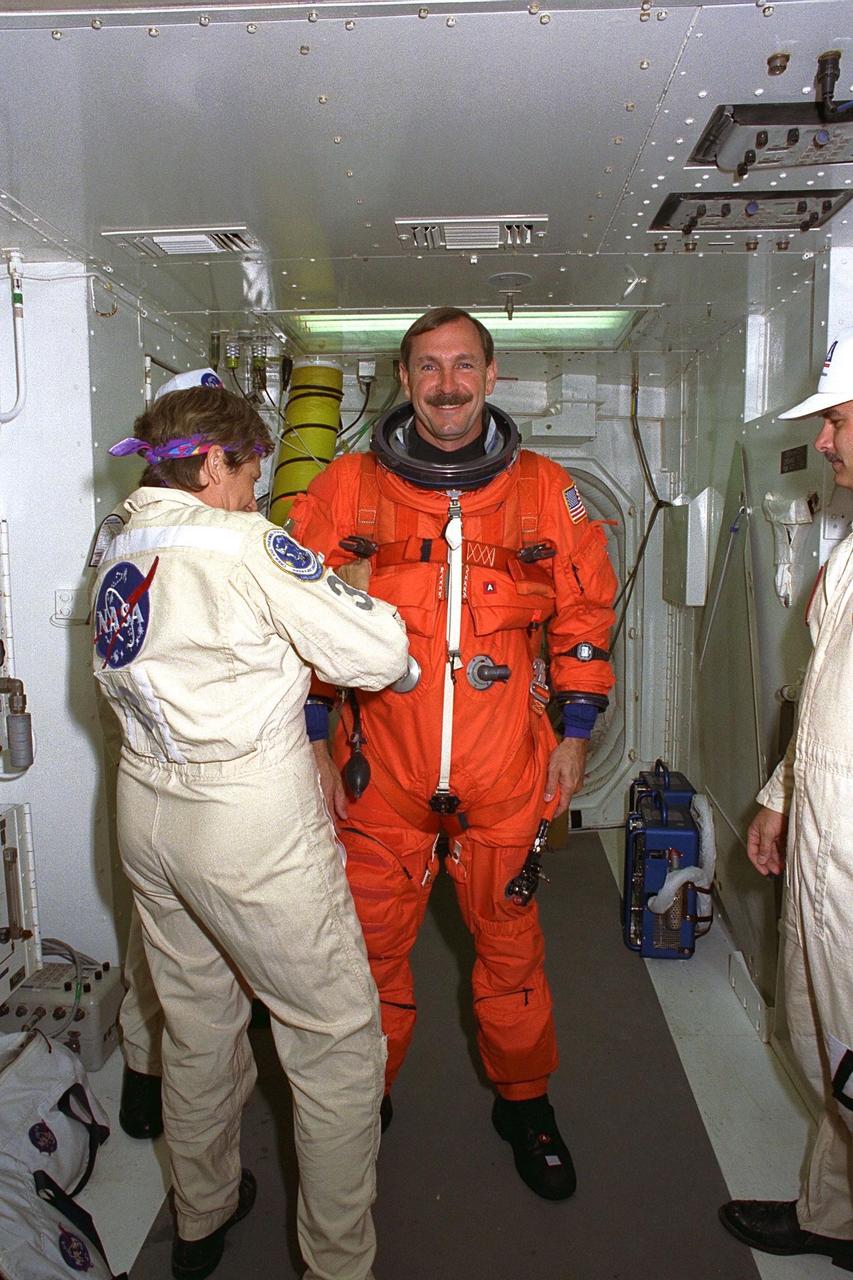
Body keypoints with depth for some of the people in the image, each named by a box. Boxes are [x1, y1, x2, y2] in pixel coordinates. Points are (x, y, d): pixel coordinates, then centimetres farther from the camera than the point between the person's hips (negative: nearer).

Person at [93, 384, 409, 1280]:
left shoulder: (117, 557, 9)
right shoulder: (246, 545, -15)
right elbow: (373, 652, -18)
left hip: (147, 812, 8)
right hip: (251, 832, -8)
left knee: (196, 1022, 23)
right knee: (338, 1038, 8)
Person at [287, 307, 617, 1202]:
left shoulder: (546, 490, 2)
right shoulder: (346, 488, -1)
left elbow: (585, 613, 9)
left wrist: (575, 734, 7)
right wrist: (310, 743, 1)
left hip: (506, 774, 1)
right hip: (380, 770, 0)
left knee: (510, 942, 15)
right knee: (372, 944, 12)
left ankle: (523, 1101, 39)